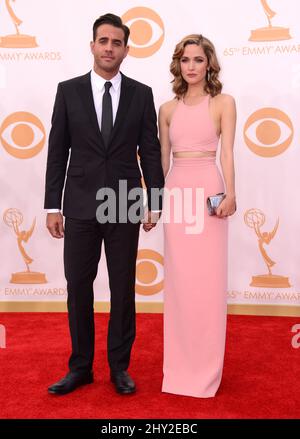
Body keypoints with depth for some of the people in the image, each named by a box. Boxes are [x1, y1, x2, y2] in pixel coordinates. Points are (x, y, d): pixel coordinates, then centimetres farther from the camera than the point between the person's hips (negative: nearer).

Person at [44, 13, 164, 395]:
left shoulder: (141, 94, 4)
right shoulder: (68, 90, 4)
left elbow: (150, 151, 4)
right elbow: (57, 152, 2)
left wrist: (154, 203, 0)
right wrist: (52, 207, -1)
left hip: (124, 206, 0)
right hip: (80, 206, 0)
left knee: (123, 289, 8)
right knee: (78, 288, 7)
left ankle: (119, 366, 24)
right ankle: (80, 367, 23)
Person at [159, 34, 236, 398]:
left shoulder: (223, 103, 3)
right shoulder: (167, 109, 13)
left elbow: (227, 152, -8)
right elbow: (162, 159, 14)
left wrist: (230, 193, -23)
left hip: (208, 191, -3)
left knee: (208, 280, 1)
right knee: (178, 280, 7)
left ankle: (205, 366, 16)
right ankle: (180, 364, 21)